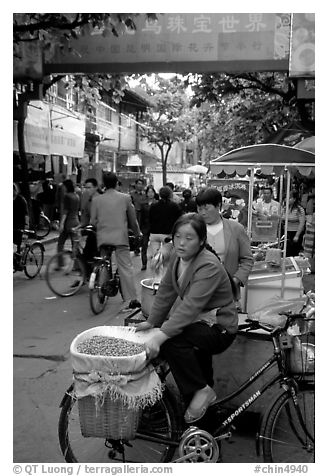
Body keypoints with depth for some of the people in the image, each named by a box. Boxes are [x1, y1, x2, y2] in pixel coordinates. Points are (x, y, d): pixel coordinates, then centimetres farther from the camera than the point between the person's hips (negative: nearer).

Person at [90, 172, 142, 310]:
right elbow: (133, 219, 9)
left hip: (103, 237, 2)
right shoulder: (125, 198, 2)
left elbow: (93, 221, 5)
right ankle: (132, 299, -9)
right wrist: (138, 233, 25)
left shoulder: (96, 199, 4)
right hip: (120, 237, -2)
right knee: (126, 267, -4)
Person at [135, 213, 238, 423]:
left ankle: (202, 390, -9)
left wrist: (161, 335, -43)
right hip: (197, 320, 9)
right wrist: (152, 321, 3)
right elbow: (166, 290, 6)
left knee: (172, 340, -27)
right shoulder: (177, 256, -2)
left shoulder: (209, 266, -28)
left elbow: (191, 306, -36)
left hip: (219, 327, -9)